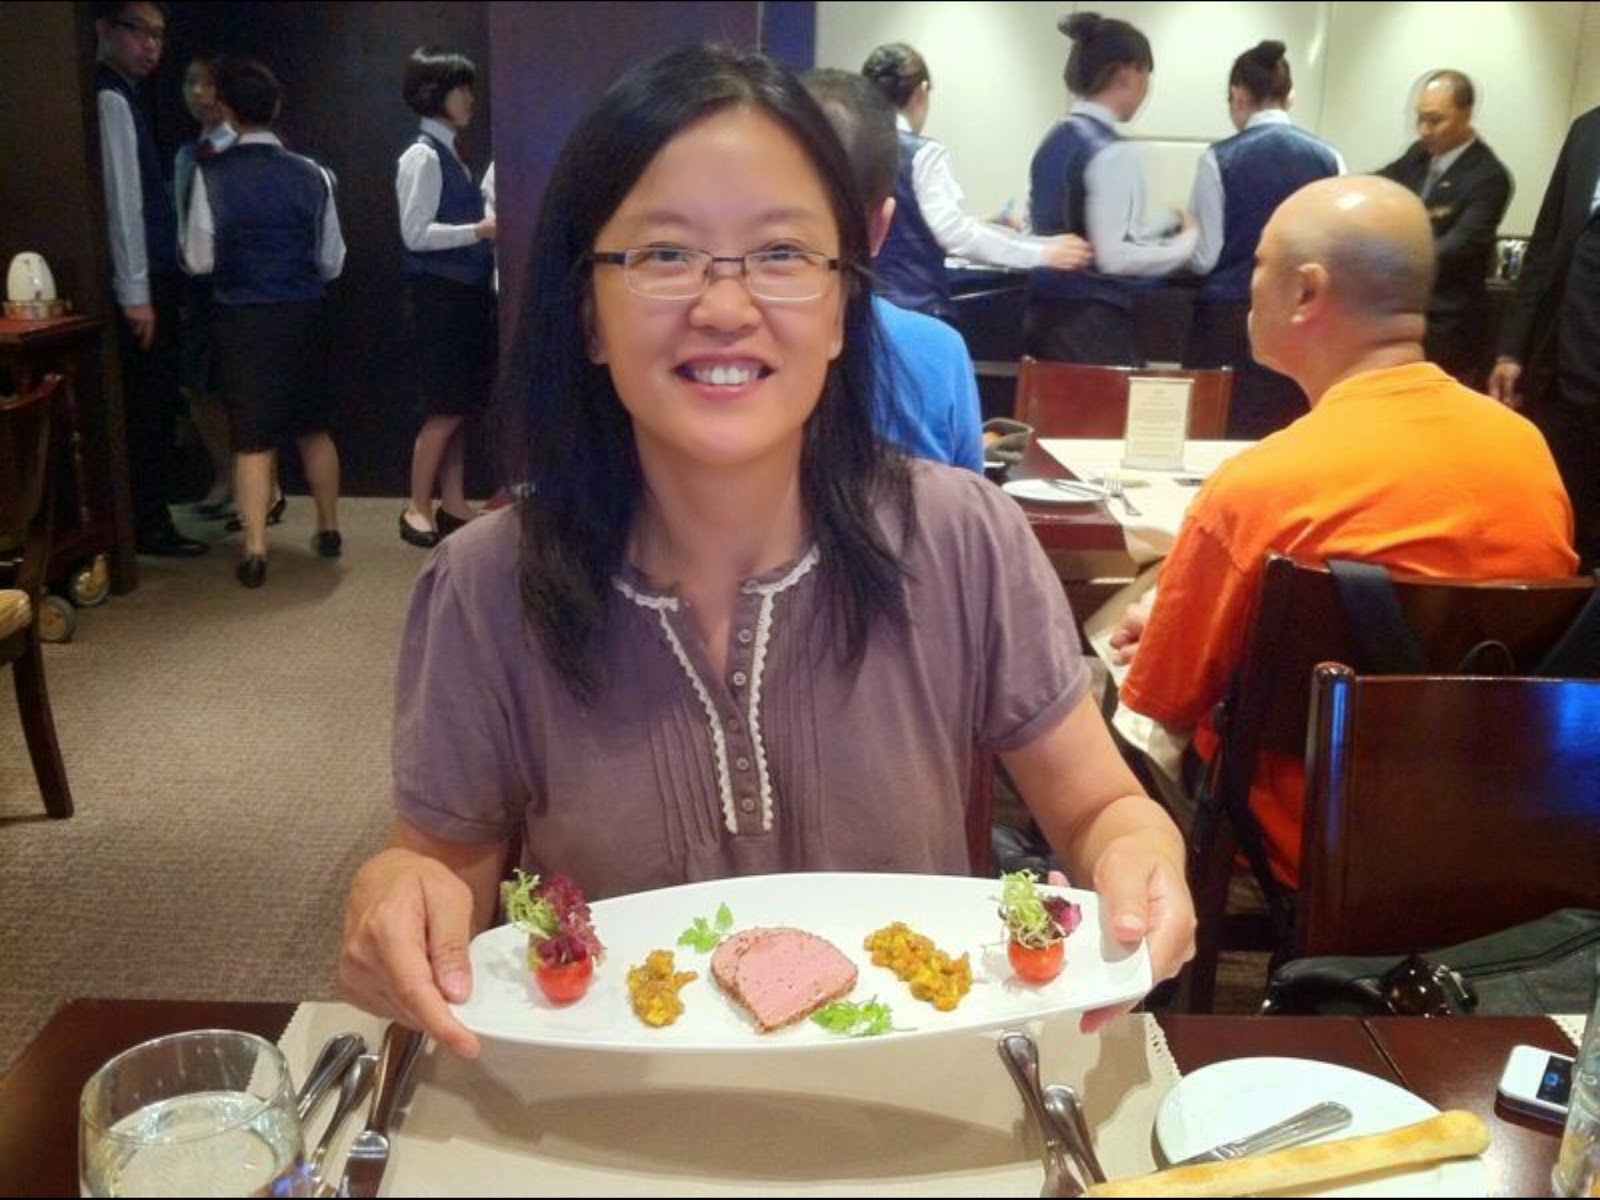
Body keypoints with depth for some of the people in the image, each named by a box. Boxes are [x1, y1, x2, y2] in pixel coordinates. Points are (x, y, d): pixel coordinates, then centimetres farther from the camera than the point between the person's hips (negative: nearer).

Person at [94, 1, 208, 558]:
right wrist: (136, 293, -19)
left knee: (154, 408, 13)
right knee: (147, 410, -3)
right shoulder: (110, 100, -12)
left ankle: (149, 519, 21)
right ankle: (147, 527, 4)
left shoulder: (123, 98, 18)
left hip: (152, 281, 9)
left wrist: (150, 287, 14)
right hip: (140, 287, -9)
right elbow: (120, 201, -18)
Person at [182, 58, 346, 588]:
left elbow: (199, 260, -6)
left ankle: (255, 553, 2)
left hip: (243, 319, -2)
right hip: (303, 315, 2)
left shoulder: (211, 175, -10)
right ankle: (329, 529, 28)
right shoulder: (311, 174, -4)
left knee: (252, 438, 3)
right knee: (313, 427, 18)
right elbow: (332, 261, 2)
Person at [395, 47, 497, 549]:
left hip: (467, 292, 8)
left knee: (462, 407, 10)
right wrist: (479, 230, -20)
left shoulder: (453, 154, 14)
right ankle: (417, 508, 8)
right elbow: (416, 233, -17)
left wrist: (489, 230, 4)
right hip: (439, 295, -8)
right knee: (445, 409, -4)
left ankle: (453, 504, 18)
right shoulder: (423, 156, -11)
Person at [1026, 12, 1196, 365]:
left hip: (1046, 312, 9)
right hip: (1093, 323, -9)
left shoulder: (1052, 142, 11)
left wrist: (1165, 227, 18)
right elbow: (1112, 255, -19)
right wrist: (1185, 242, -4)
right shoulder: (1112, 152, -15)